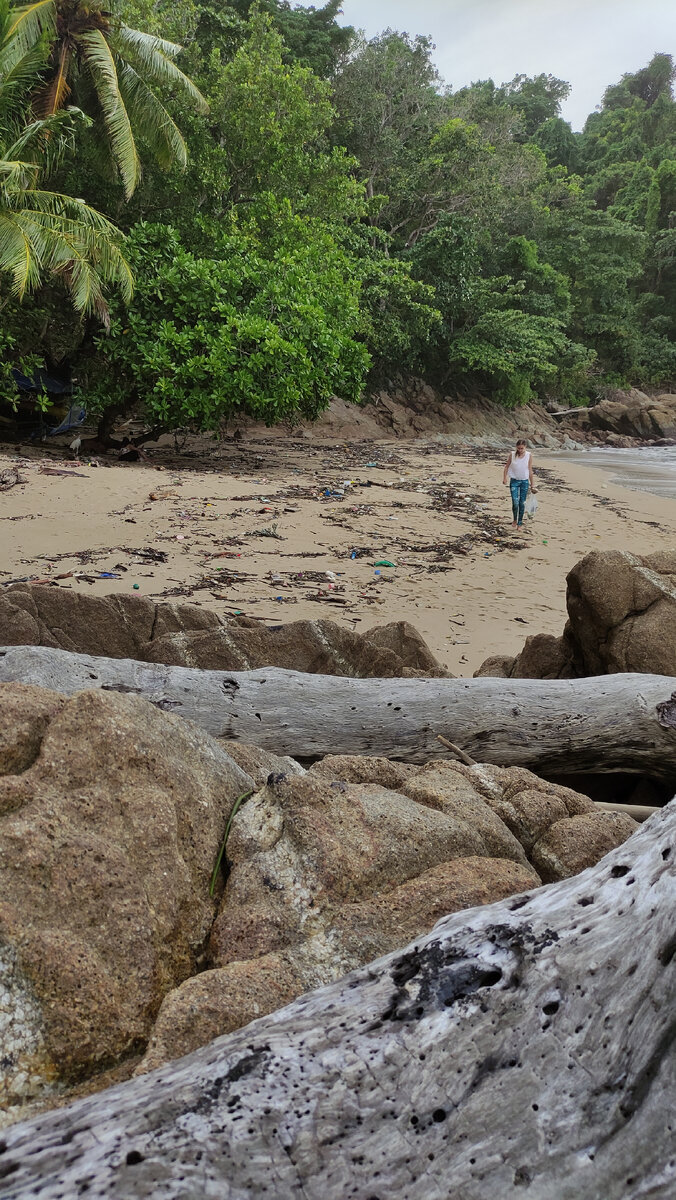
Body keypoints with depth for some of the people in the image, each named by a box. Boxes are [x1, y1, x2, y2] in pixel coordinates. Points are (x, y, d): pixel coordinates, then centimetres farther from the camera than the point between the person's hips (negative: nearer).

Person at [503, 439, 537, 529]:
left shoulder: (529, 455, -3)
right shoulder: (512, 455, -5)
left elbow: (530, 470, 2)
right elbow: (506, 467, 4)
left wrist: (532, 484, 5)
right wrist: (505, 478, -10)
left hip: (524, 482, 1)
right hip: (514, 481, -1)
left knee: (522, 503, 4)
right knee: (515, 502, -11)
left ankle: (519, 523, 17)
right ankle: (515, 520, 15)